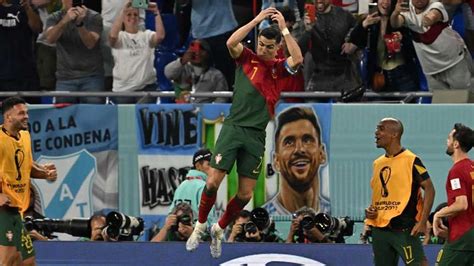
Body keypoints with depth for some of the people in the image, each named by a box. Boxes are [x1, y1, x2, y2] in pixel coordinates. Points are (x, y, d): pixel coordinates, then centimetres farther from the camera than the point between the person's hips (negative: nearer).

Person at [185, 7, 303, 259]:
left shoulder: (279, 68, 6)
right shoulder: (247, 58, 4)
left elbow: (297, 59, -14)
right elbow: (231, 43, -15)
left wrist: (284, 29, -15)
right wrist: (256, 20, -17)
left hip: (256, 135, 2)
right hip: (233, 127, -2)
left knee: (245, 194, 0)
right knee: (213, 181, -10)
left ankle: (219, 229, 23)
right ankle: (200, 226, 12)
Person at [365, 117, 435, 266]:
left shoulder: (410, 160, -7)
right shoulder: (378, 163, 14)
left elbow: (429, 189, -9)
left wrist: (422, 222, -16)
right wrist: (370, 210, 5)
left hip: (404, 228, -7)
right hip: (380, 230, 7)